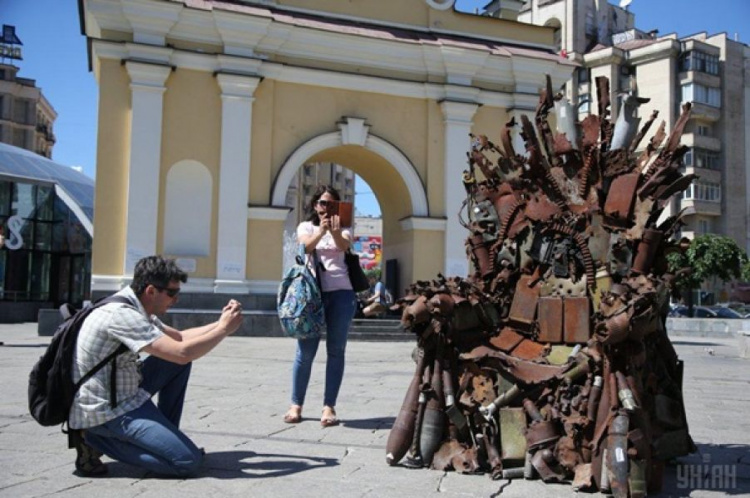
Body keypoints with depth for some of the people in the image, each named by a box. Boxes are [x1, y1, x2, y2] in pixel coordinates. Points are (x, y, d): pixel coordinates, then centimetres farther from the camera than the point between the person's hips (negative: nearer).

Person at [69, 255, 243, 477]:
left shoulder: (135, 308, 5)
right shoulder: (122, 315, -25)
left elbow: (178, 337, 16)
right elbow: (181, 353, -29)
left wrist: (220, 323, 4)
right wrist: (225, 329, -16)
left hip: (123, 395, 10)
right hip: (106, 411, -10)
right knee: (189, 460, -15)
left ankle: (166, 435, 15)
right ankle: (98, 440, -5)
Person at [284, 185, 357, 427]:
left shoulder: (342, 229, 13)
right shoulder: (305, 226, 12)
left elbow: (343, 246, -10)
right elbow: (306, 246, -10)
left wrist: (334, 232, -31)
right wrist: (321, 231, -28)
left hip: (340, 293, 1)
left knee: (336, 351, 0)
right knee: (306, 351, -1)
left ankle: (329, 407, 3)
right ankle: (296, 405, 10)